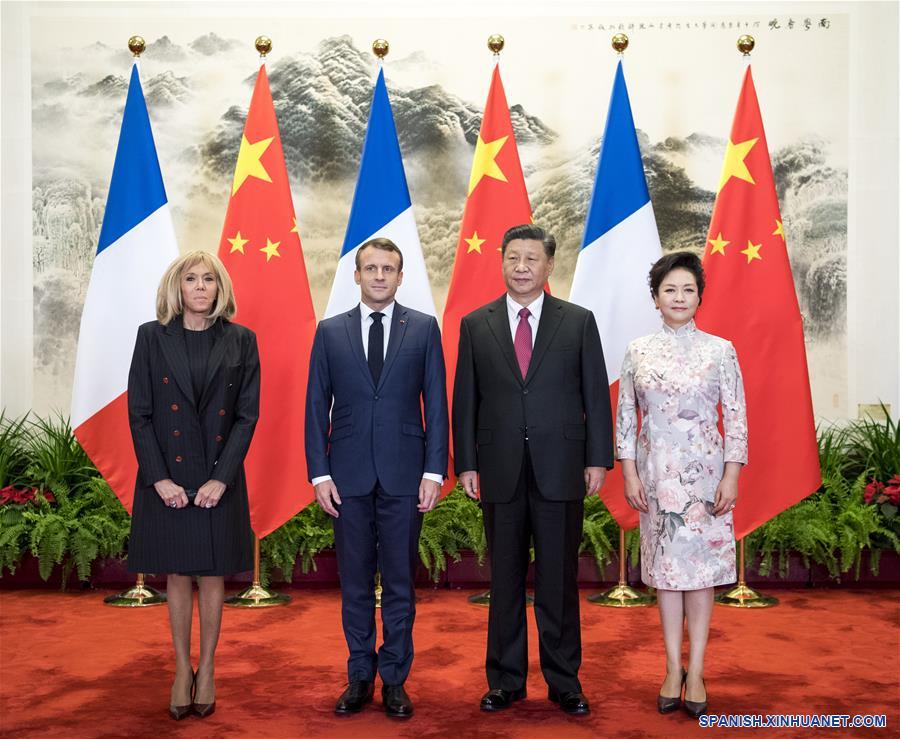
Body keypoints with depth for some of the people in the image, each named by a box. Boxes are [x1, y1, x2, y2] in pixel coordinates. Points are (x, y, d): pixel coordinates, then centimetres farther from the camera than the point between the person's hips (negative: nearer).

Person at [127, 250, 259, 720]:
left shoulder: (241, 341, 0)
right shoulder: (152, 337, -1)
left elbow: (248, 414, -3)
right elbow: (139, 413, -3)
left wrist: (221, 478, -12)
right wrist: (159, 478, -11)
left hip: (220, 477, 0)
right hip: (168, 478, 0)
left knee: (213, 576, 8)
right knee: (177, 576, 9)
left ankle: (207, 668, 23)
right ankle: (182, 669, 22)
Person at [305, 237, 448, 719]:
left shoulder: (424, 328, 3)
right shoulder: (330, 331, 6)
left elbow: (436, 404, 1)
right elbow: (317, 407, 5)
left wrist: (434, 471, -5)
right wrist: (319, 472, -2)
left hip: (403, 476, -1)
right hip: (348, 476, 1)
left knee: (399, 583, 7)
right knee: (355, 584, 10)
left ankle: (394, 680, 18)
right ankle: (360, 677, 22)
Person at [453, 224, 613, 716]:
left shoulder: (578, 321, 4)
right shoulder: (475, 325, 6)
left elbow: (595, 394, 3)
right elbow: (465, 401, 5)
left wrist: (597, 459, -2)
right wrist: (466, 464, 0)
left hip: (560, 469, -1)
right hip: (500, 471, 1)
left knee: (559, 581, 6)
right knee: (505, 581, 9)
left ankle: (564, 681, 19)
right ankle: (506, 680, 21)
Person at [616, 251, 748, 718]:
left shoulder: (720, 350, -2)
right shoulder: (638, 351, 2)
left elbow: (736, 419, -2)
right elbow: (625, 417, 4)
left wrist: (731, 477, -8)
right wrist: (629, 474, -2)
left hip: (704, 472, -1)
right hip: (656, 472, 2)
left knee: (701, 566, 3)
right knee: (666, 565, 7)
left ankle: (695, 671, 13)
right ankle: (673, 670, 17)